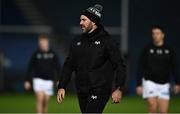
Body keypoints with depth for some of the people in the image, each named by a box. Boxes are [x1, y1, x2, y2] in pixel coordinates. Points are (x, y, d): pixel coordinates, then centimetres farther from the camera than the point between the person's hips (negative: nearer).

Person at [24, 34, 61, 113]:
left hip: (49, 81, 2)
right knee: (40, 99, -16)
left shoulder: (53, 54, 4)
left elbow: (57, 68, 6)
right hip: (38, 79, -2)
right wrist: (27, 81, 3)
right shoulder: (36, 54, 2)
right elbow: (30, 68, 6)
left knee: (46, 102, 5)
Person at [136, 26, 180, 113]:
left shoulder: (169, 50, 5)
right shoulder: (147, 49, 1)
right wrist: (139, 84, -3)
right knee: (153, 107, -16)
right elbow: (141, 68, 2)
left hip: (164, 84, 2)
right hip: (150, 82, -2)